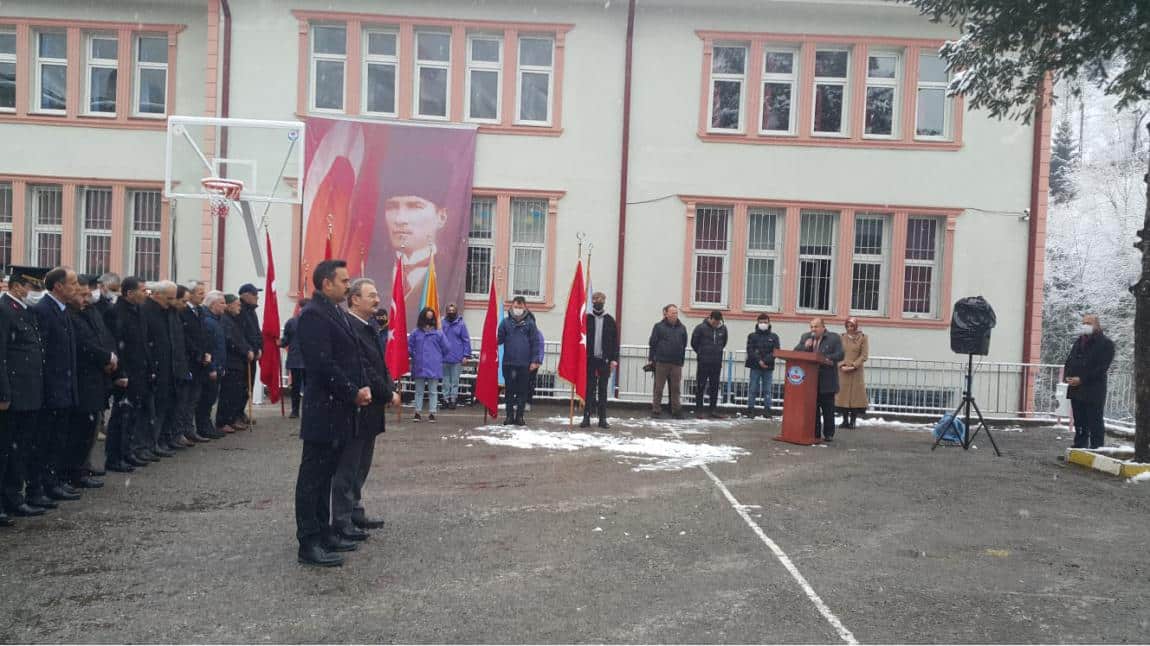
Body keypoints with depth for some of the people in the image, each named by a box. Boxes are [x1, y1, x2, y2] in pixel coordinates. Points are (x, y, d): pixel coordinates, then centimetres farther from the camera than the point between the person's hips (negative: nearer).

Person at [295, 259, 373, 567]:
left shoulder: (336, 313, 16)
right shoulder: (313, 314, -15)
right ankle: (309, 544, 5)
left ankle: (322, 532, 25)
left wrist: (363, 387, 1)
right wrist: (353, 392, -15)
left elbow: (352, 357, 17)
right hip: (323, 411, -9)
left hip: (339, 411, 10)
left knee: (325, 474, 16)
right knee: (313, 475, -2)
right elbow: (323, 363, -22)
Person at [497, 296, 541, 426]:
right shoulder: (506, 322, 5)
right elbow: (499, 339, 6)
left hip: (525, 363, -1)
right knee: (510, 390, 7)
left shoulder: (530, 323, 1)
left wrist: (534, 361, -4)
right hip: (509, 362, 1)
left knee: (522, 391, 4)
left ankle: (519, 416, 12)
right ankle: (509, 416, 15)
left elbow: (535, 342, 1)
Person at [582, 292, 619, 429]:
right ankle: (586, 417, 6)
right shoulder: (587, 319, 4)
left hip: (605, 360, 1)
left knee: (603, 390, 5)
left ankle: (603, 418, 9)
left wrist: (614, 359, -2)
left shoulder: (610, 320, 6)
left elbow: (615, 341, 5)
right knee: (589, 389, 2)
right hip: (589, 359, 0)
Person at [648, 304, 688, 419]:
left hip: (676, 363, 3)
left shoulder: (682, 328, 10)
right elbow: (652, 343, 1)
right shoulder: (659, 327, 1)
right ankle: (656, 410, 8)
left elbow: (684, 346, 14)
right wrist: (650, 360, -2)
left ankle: (676, 410, 11)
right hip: (661, 362, -2)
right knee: (658, 388, 2)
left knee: (675, 388, 6)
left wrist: (682, 361, 11)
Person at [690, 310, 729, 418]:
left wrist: (717, 353, 14)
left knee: (715, 387, 8)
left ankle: (713, 409, 17)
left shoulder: (723, 329, 2)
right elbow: (694, 343, 1)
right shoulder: (701, 328, -10)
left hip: (717, 363, 4)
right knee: (700, 386, 1)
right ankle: (698, 410, 7)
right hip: (703, 363, -4)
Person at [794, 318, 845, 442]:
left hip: (827, 381, -3)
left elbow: (840, 355, -8)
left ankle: (828, 434, 11)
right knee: (813, 407, 7)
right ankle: (815, 432, 14)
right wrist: (805, 346, -10)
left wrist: (827, 359, -23)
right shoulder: (805, 337, 13)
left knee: (828, 409, 3)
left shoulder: (834, 338, 0)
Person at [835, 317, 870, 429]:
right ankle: (845, 420, 9)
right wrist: (841, 365, -9)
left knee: (855, 395, -2)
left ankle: (853, 421, 2)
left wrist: (853, 365, -13)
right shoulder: (842, 338, 8)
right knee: (843, 395, 3)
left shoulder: (863, 338, 1)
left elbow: (864, 355, -4)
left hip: (856, 372, -3)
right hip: (842, 371, 3)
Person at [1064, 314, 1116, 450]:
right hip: (1075, 390, 7)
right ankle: (1079, 447, 20)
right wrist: (1067, 376, 0)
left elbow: (1102, 367, -14)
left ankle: (1096, 448, -1)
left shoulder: (1105, 343, -6)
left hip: (1093, 391, -7)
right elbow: (1069, 361, 19)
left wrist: (1082, 379, -18)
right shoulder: (1078, 341, 18)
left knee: (1095, 422, -4)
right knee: (1079, 422, 13)